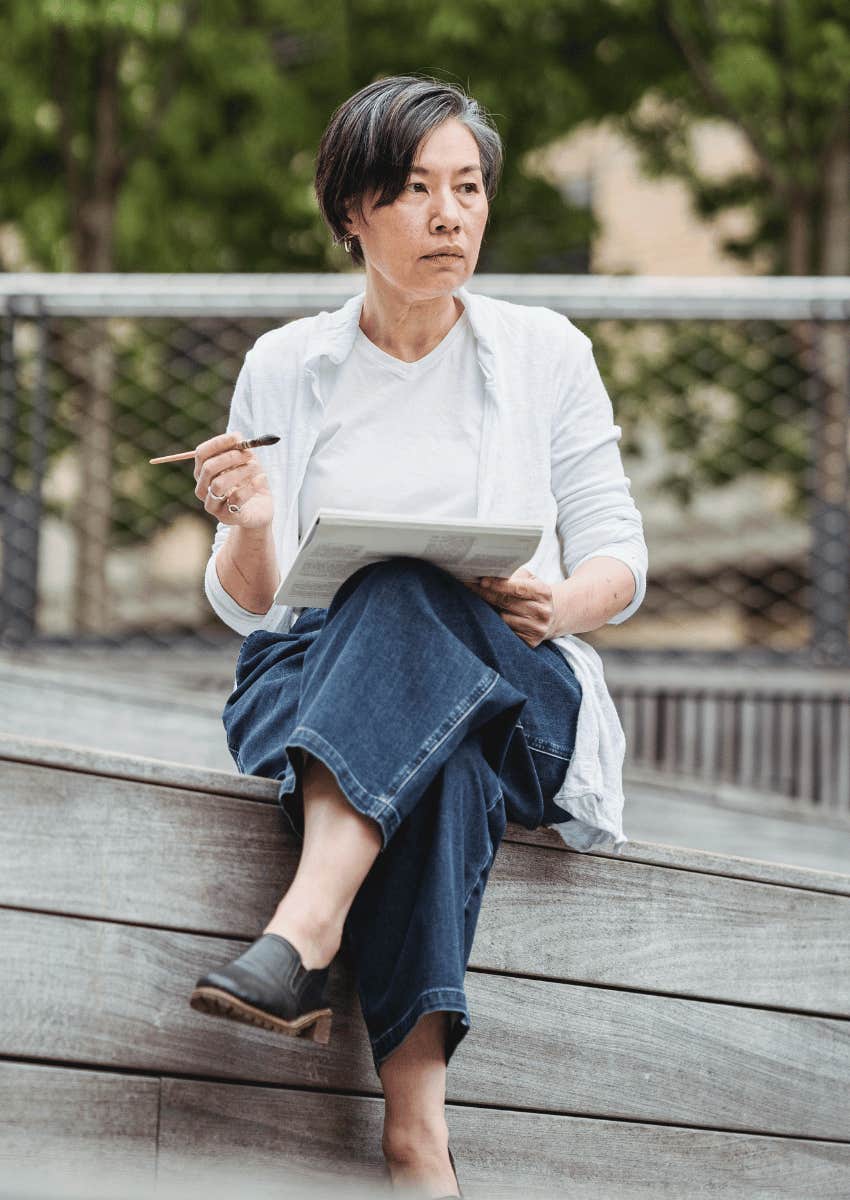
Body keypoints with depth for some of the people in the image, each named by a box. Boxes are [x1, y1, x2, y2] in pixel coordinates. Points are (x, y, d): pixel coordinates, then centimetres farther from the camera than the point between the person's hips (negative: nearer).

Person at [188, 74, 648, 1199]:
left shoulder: (546, 353, 8)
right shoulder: (287, 367, 9)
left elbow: (620, 561, 7)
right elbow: (248, 604, 7)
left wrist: (560, 606, -17)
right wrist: (250, 525, -16)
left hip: (514, 698, -1)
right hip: (313, 673, 1)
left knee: (411, 593, -37)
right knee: (438, 771, -38)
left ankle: (304, 931, -54)